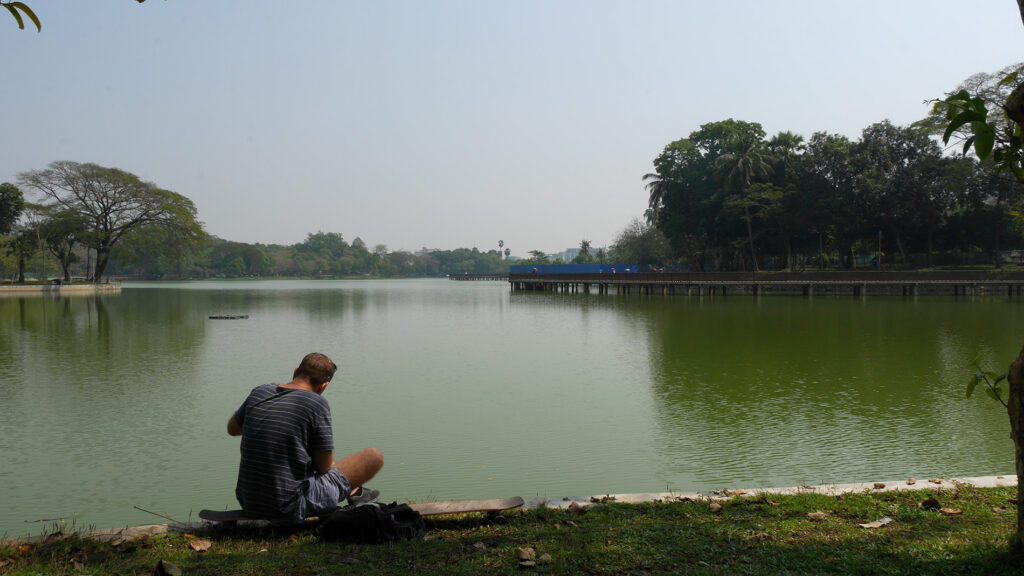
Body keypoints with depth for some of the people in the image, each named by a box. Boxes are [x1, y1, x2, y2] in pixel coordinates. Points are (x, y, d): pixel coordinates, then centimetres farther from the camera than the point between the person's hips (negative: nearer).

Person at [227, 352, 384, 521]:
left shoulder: (259, 393, 1)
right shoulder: (317, 403, -15)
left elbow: (232, 429, 21)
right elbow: (324, 467, -8)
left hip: (248, 504, 7)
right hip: (291, 510, -7)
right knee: (374, 456, 4)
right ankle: (353, 492, 40)